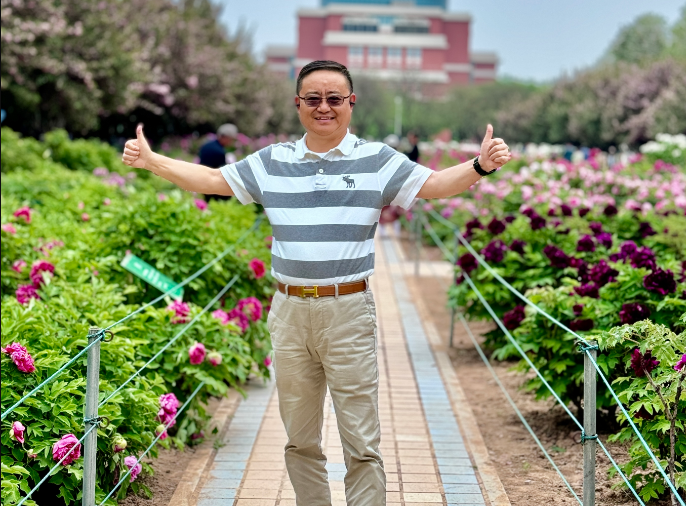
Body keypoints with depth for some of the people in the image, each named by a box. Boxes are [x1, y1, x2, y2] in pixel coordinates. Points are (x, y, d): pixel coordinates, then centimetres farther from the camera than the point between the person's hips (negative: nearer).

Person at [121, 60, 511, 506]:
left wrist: (481, 166, -21)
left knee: (361, 443, -2)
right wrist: (150, 160, 9)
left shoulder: (377, 161, 2)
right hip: (289, 312, 3)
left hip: (349, 313, -3)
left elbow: (436, 185, -3)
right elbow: (210, 180, 16)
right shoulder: (271, 162, 10)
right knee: (300, 440, 13)